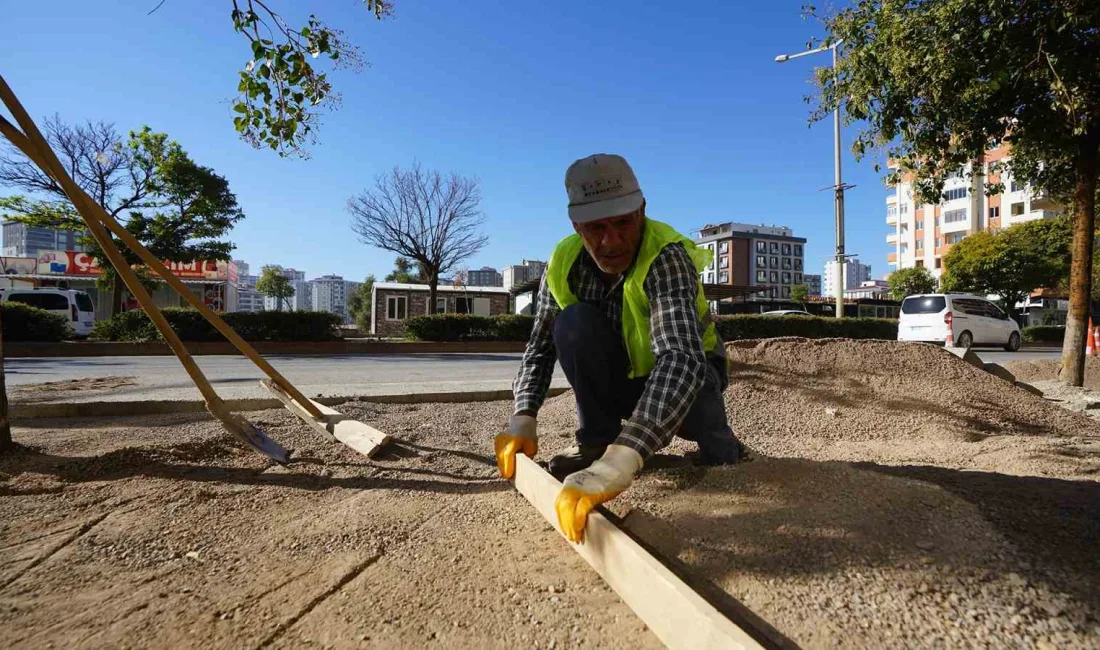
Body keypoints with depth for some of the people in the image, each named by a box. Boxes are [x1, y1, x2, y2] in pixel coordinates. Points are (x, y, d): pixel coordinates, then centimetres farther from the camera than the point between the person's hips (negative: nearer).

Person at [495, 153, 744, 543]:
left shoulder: (666, 256, -34)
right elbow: (540, 348, -8)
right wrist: (523, 419, -26)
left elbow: (682, 357, -49)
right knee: (575, 323, -26)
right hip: (621, 377, 3)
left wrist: (620, 462, -63)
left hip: (688, 371, -3)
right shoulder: (563, 264, -18)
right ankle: (597, 440, -11)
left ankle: (718, 440, 4)